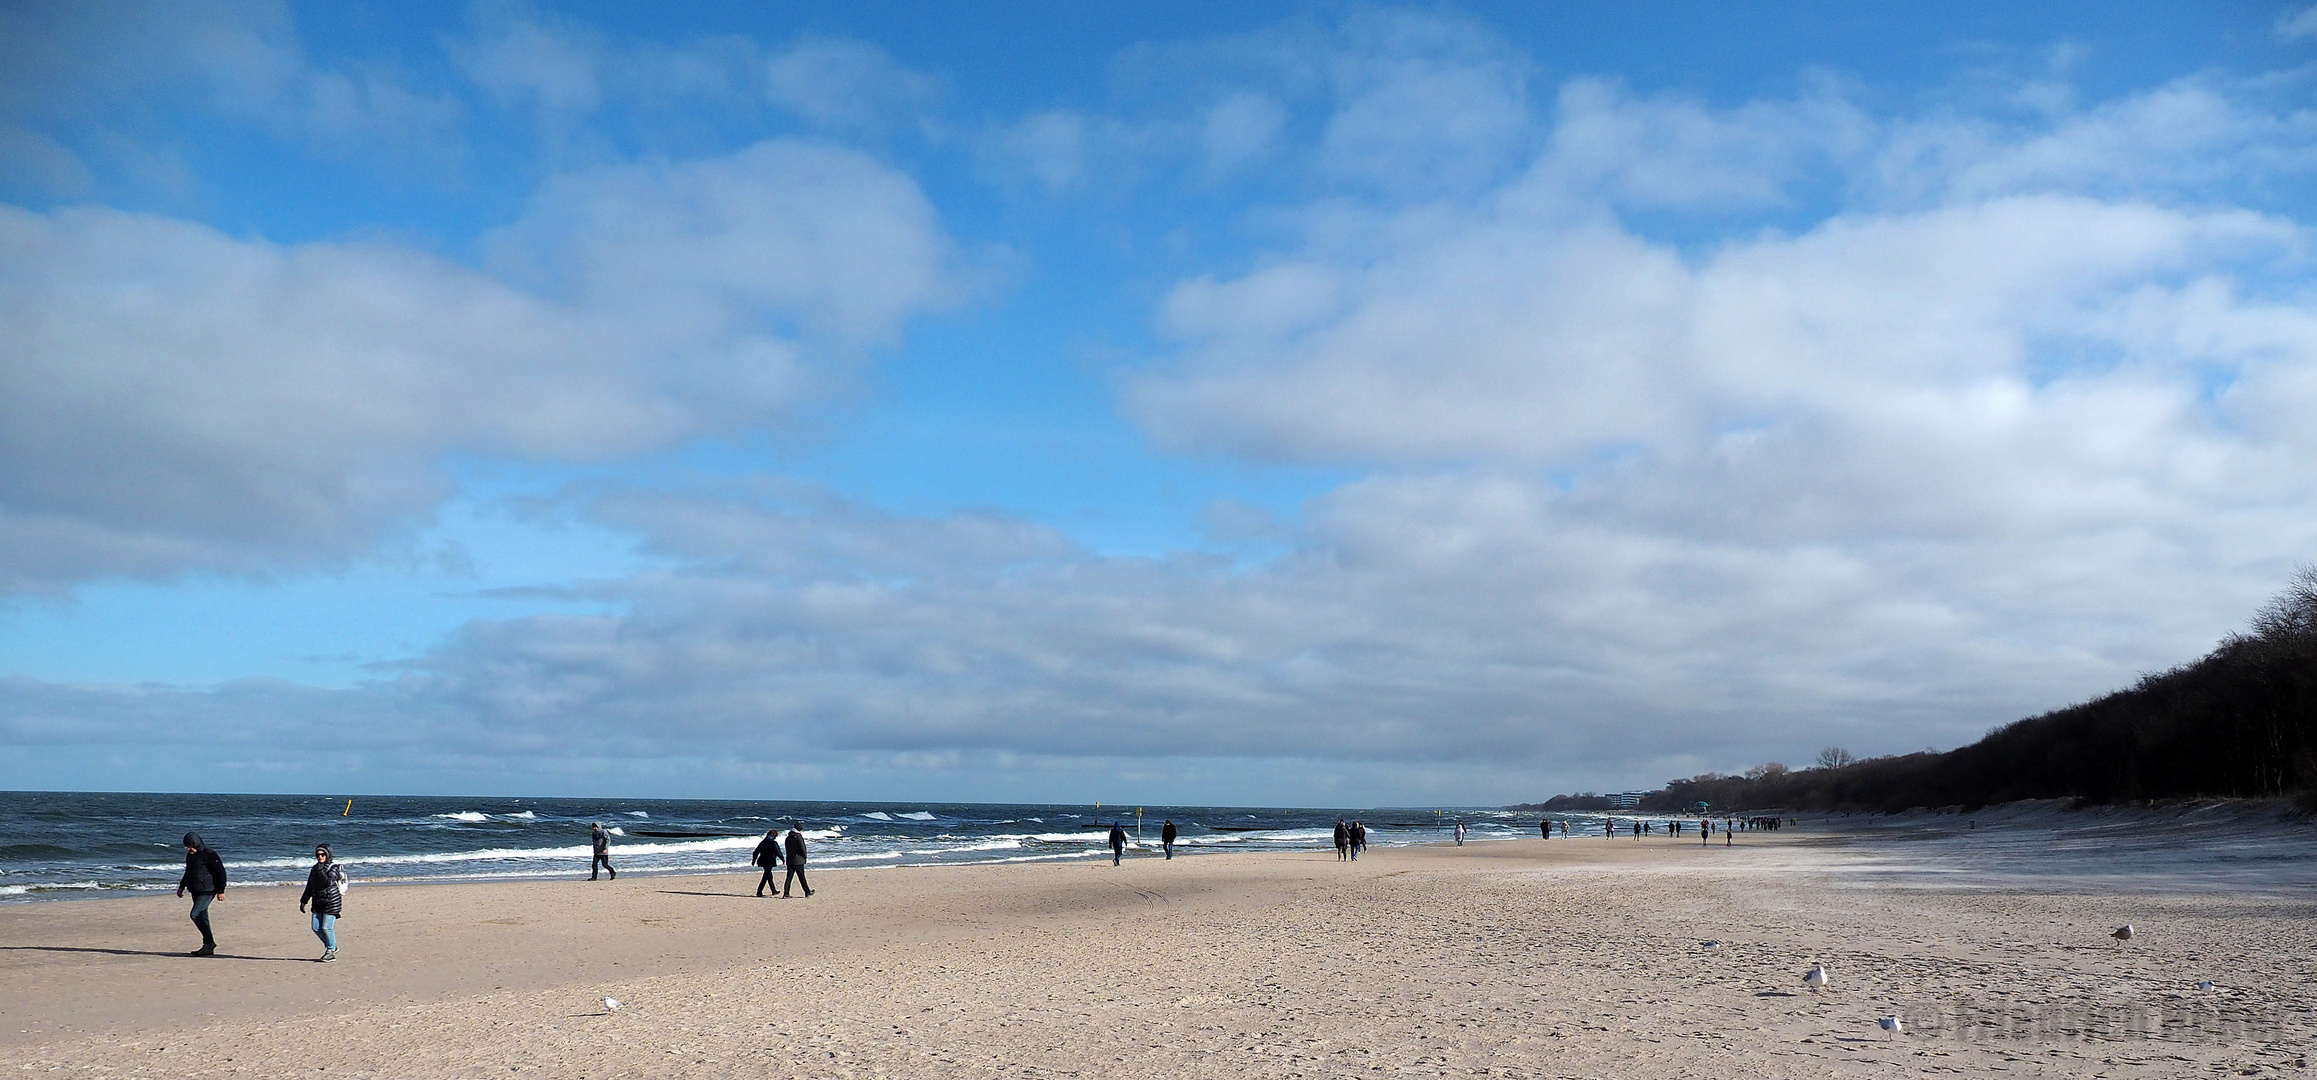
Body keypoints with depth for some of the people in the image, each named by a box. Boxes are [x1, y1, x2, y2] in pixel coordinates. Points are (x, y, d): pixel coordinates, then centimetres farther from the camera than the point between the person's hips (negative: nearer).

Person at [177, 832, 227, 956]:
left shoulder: (209, 854, -14)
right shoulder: (190, 855, 13)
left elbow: (220, 872, -15)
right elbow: (188, 872, 30)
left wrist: (221, 891, -17)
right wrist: (182, 886, 25)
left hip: (207, 891, -9)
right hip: (196, 891, 9)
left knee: (195, 914, -17)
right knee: (202, 917, 8)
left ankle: (209, 942, -9)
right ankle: (208, 947, 12)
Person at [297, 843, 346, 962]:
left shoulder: (334, 867, -7)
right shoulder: (315, 868, 13)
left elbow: (328, 882, -21)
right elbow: (309, 887, 20)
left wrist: (321, 871, -21)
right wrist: (303, 901, 18)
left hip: (331, 901, -7)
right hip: (318, 902, 7)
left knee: (326, 927, -12)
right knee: (315, 927, 4)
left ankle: (330, 951, 4)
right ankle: (332, 947, 22)